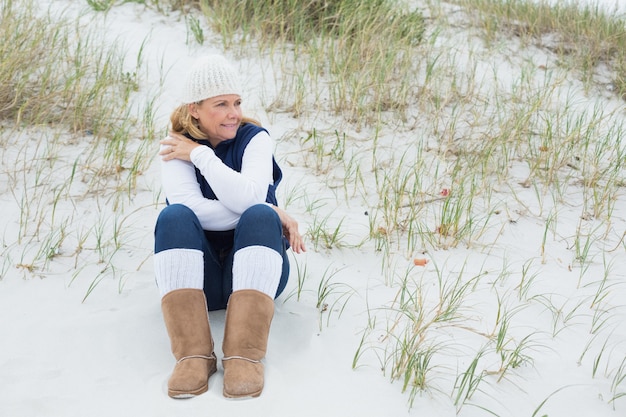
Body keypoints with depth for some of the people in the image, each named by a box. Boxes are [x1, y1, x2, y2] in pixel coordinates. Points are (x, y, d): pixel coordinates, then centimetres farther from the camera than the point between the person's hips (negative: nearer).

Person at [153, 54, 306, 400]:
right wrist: (270, 213, -21)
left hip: (253, 268, 0)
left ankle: (244, 356, -40)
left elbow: (248, 199, -19)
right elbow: (189, 208, -18)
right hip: (196, 274, 1)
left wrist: (201, 154, -15)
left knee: (259, 215, -30)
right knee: (173, 216, -27)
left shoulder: (254, 138, 1)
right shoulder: (175, 149, 2)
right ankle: (194, 355, -39)